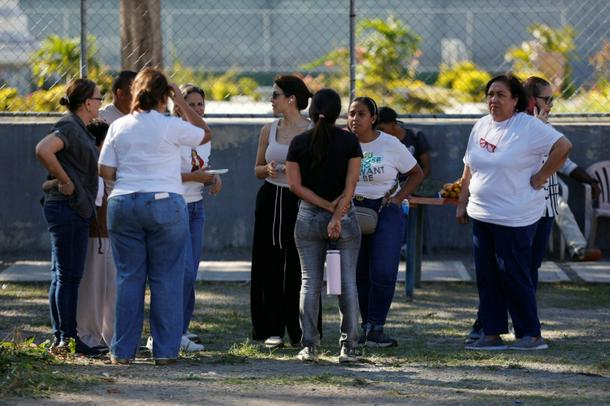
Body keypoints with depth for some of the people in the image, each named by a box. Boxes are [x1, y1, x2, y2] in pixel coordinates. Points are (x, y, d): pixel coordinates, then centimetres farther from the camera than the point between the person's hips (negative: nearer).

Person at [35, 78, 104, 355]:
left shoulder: (81, 130, 16)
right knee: (65, 275, -6)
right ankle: (63, 339, -4)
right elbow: (43, 149, -31)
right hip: (66, 208, -10)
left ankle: (68, 338, 15)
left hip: (78, 210, 10)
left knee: (71, 276, 11)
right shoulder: (69, 127, -14)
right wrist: (64, 181, -23)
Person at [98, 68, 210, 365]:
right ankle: (165, 351, 4)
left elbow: (105, 171, 4)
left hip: (123, 204, 3)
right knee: (166, 279, 3)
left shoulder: (119, 127, 4)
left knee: (128, 278, 7)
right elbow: (205, 135, 11)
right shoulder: (171, 126, -6)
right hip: (165, 204, -3)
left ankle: (122, 351, 8)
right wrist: (181, 103, 13)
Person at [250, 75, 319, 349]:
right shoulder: (268, 131, 10)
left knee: (298, 267, -3)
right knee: (269, 266, 2)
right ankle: (272, 330, 7)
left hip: (300, 203, -4)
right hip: (271, 201, 4)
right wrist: (267, 170, -4)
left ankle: (302, 332, 6)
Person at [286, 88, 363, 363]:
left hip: (308, 217, 1)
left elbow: (295, 185, -5)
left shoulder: (299, 143, 0)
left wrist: (327, 206, -7)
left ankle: (309, 346, 1)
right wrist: (337, 215, -13)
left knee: (310, 282, 5)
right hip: (345, 216, -1)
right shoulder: (349, 141, -4)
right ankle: (348, 347, 2)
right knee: (347, 282, 4)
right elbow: (351, 183, -11)